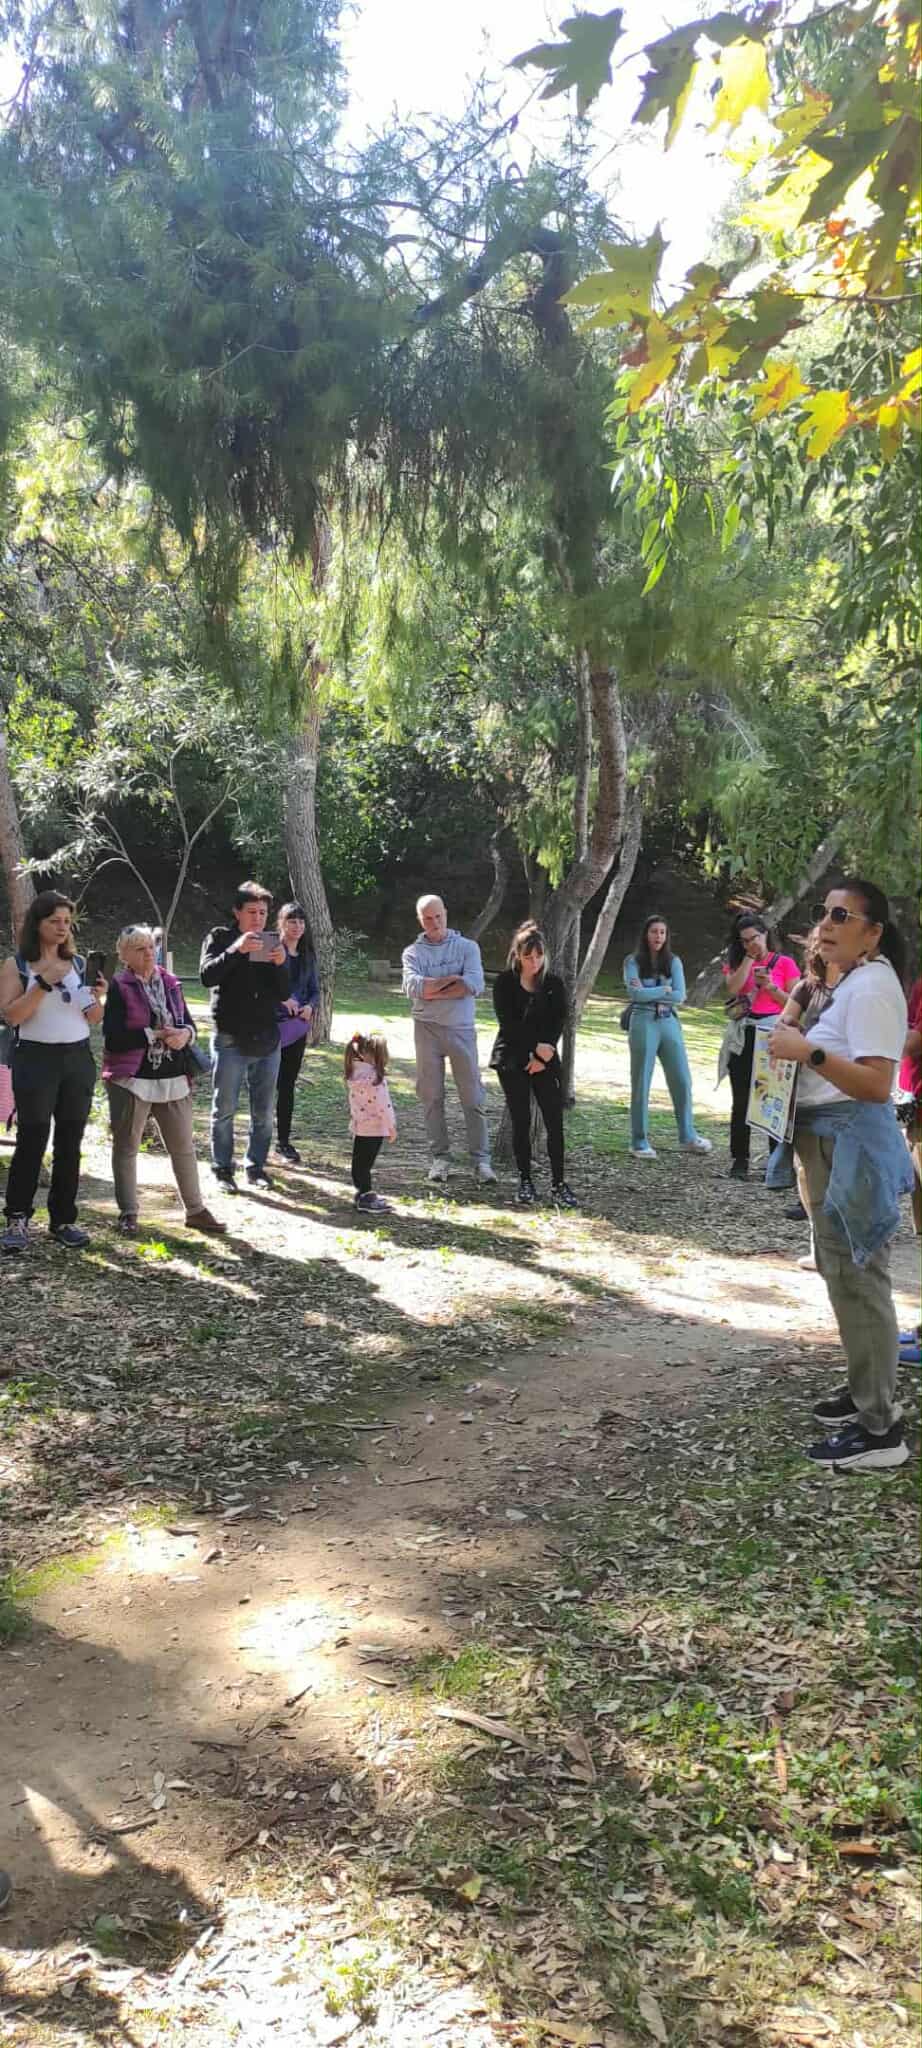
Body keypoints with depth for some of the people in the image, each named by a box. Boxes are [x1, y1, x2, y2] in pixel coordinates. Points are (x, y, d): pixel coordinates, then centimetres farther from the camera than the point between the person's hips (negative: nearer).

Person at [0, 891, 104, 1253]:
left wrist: (100, 998, -9)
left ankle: (63, 1220, 13)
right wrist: (44, 982, -19)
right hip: (36, 1060, -4)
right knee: (32, 1140, -6)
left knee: (70, 1142, 6)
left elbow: (92, 1019, 12)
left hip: (78, 1059, 4)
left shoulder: (78, 963, 8)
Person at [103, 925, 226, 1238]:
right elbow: (112, 1036, -14)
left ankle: (195, 1210, 18)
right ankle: (128, 1213, 16)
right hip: (131, 1079, -5)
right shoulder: (118, 987, -7)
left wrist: (186, 1033, -8)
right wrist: (154, 1036, -18)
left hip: (172, 1079, 5)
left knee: (184, 1146, 8)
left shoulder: (170, 983, 9)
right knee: (126, 1147, 6)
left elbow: (188, 1022, 15)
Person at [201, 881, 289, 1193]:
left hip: (267, 1040, 3)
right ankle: (222, 1168, 14)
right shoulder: (220, 938, 0)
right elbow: (207, 975, -15)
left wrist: (280, 965, -14)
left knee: (263, 1112, 8)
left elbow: (284, 993, 5)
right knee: (224, 1110, 3)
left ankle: (256, 1166, 20)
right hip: (230, 1039, -3)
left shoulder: (272, 943, 9)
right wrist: (236, 950, -27)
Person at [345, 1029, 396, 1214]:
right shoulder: (374, 1077, -22)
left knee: (359, 1163, 16)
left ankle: (363, 1193, 30)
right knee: (364, 1164, 0)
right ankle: (366, 1199, 8)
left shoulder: (354, 1072, 2)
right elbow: (384, 1104, -20)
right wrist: (391, 1126, -9)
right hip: (374, 1128, -8)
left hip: (359, 1126, 8)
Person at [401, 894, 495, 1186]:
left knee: (473, 1096, -2)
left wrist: (432, 991, -11)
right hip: (427, 1030, 1)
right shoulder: (413, 952, 5)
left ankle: (480, 1159, 1)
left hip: (461, 1030, -1)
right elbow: (413, 987, -14)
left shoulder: (467, 947, 3)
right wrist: (453, 980, -12)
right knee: (431, 1096, 3)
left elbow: (474, 986, -13)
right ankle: (440, 1157, 11)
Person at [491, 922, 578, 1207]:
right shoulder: (504, 983, -3)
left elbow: (558, 1023, -1)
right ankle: (525, 1182, 10)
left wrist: (543, 1056, -12)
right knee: (521, 1121, 0)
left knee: (554, 1121, -5)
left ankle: (558, 1184, 0)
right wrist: (536, 1047, -17)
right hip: (512, 1059, -2)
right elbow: (507, 1023, -10)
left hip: (545, 1060, 2)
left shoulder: (554, 984, 4)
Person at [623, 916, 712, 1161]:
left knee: (682, 1081, 5)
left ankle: (687, 1137, 18)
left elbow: (680, 995, -3)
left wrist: (648, 993, -9)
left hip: (670, 1023, 3)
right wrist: (664, 989, -8)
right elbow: (635, 993, -15)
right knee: (641, 1084, 2)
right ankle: (639, 1142, 10)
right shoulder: (633, 961, -1)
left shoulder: (673, 961, 8)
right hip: (644, 1023, -3)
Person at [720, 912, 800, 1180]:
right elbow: (732, 989, -9)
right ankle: (740, 1161, 8)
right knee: (741, 1101, 3)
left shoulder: (784, 963, 4)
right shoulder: (736, 963, 11)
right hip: (742, 1036, 2)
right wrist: (749, 958, -4)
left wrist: (770, 987, -13)